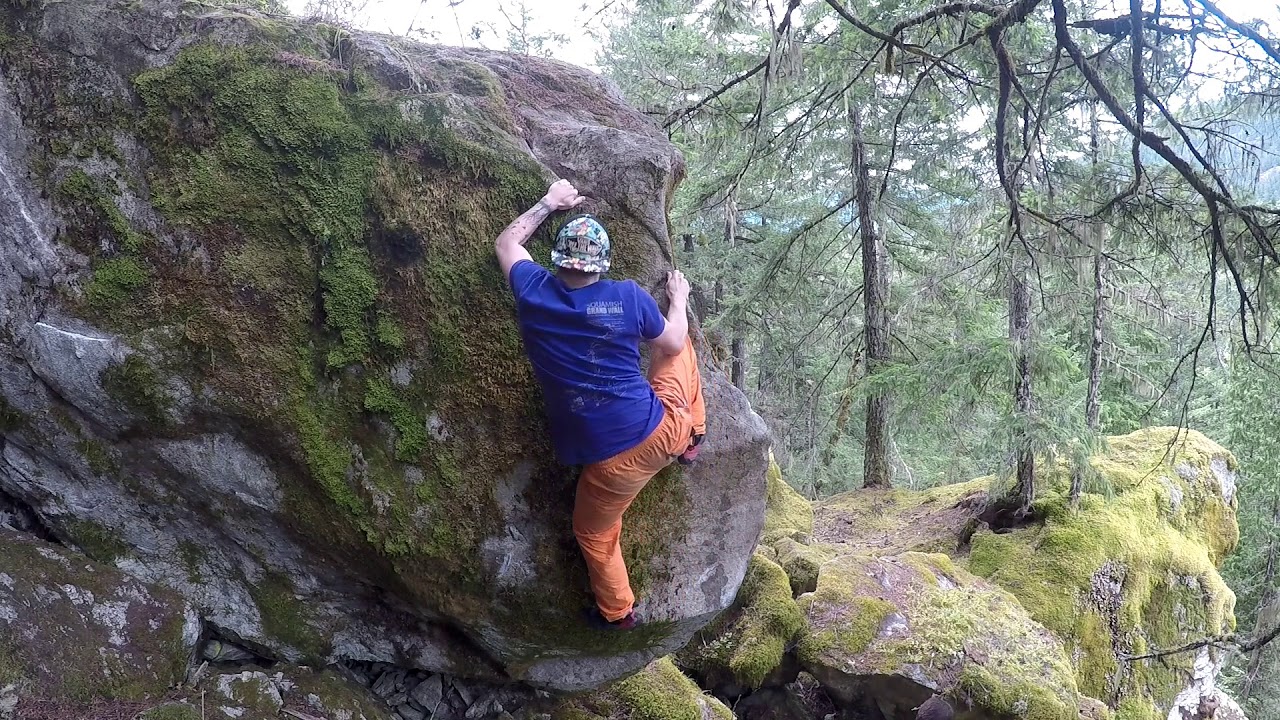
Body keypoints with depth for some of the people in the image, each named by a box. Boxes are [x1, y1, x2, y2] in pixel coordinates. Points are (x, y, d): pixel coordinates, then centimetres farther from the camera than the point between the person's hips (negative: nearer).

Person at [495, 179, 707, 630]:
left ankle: (617, 612, 38)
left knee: (594, 532, 27)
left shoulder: (533, 293, -8)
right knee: (680, 346, 28)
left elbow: (506, 244, 14)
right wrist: (678, 300, 28)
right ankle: (692, 440, 40)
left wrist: (550, 203, 23)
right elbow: (673, 343, 9)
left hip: (611, 460, -1)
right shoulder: (629, 297, -10)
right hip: (663, 431, 1)